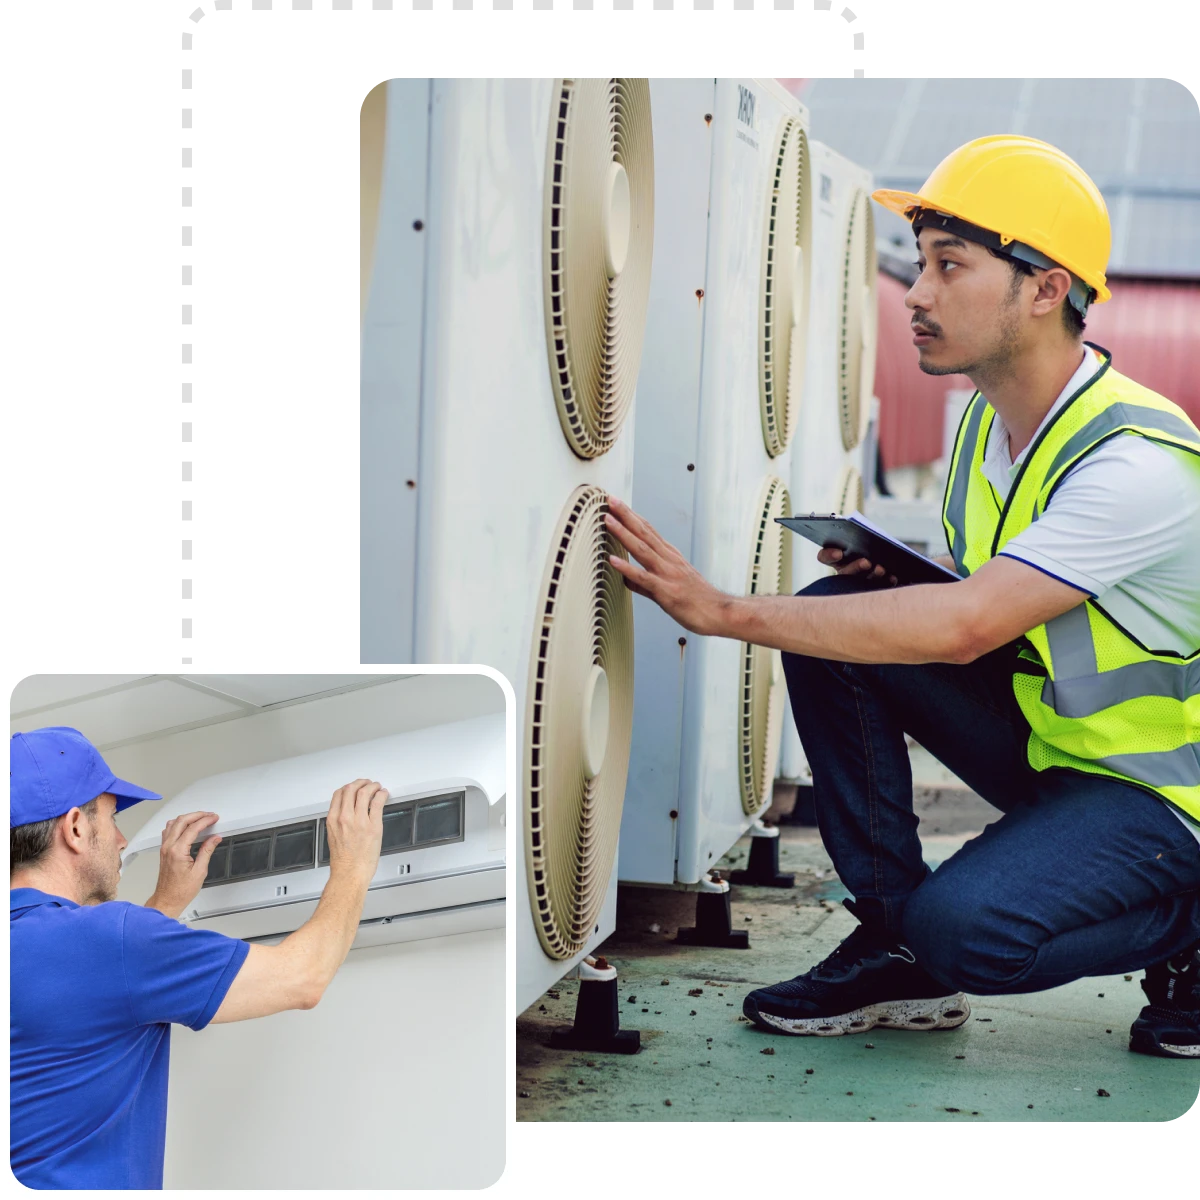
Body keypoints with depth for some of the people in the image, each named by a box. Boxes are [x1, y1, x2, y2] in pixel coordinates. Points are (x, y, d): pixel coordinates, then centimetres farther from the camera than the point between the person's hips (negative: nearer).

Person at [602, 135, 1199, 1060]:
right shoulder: (986, 422, 1)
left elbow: (963, 628, -36)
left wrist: (725, 611, -36)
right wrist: (890, 570, -9)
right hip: (1046, 741, 8)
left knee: (966, 928, -31)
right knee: (838, 612, -10)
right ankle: (893, 944, -2)